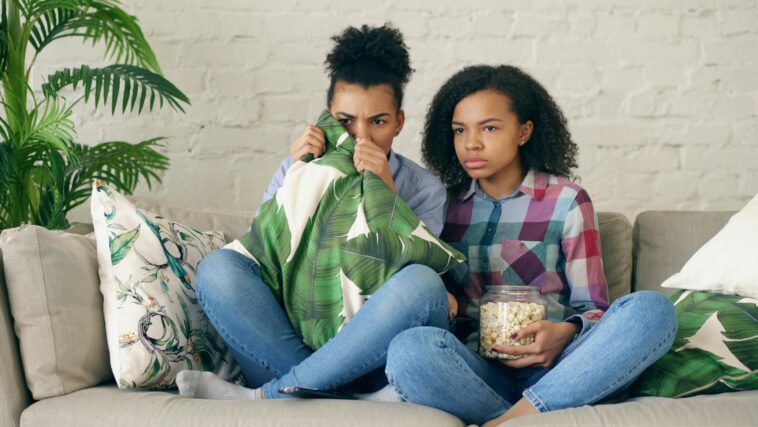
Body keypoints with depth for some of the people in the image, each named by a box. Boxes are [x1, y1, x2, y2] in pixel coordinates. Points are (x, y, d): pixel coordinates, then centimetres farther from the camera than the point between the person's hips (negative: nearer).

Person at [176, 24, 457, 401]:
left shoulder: (424, 188, 7)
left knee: (421, 283, -32)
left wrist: (386, 193, -15)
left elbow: (410, 267, -7)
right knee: (218, 267, -21)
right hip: (294, 337, 2)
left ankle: (263, 397, -24)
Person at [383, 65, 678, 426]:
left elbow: (591, 306, 7)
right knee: (409, 349, -33)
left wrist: (566, 332, -16)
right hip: (474, 371, 0)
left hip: (554, 368, 1)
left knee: (652, 309, -27)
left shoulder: (566, 202, 8)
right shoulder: (445, 206, 14)